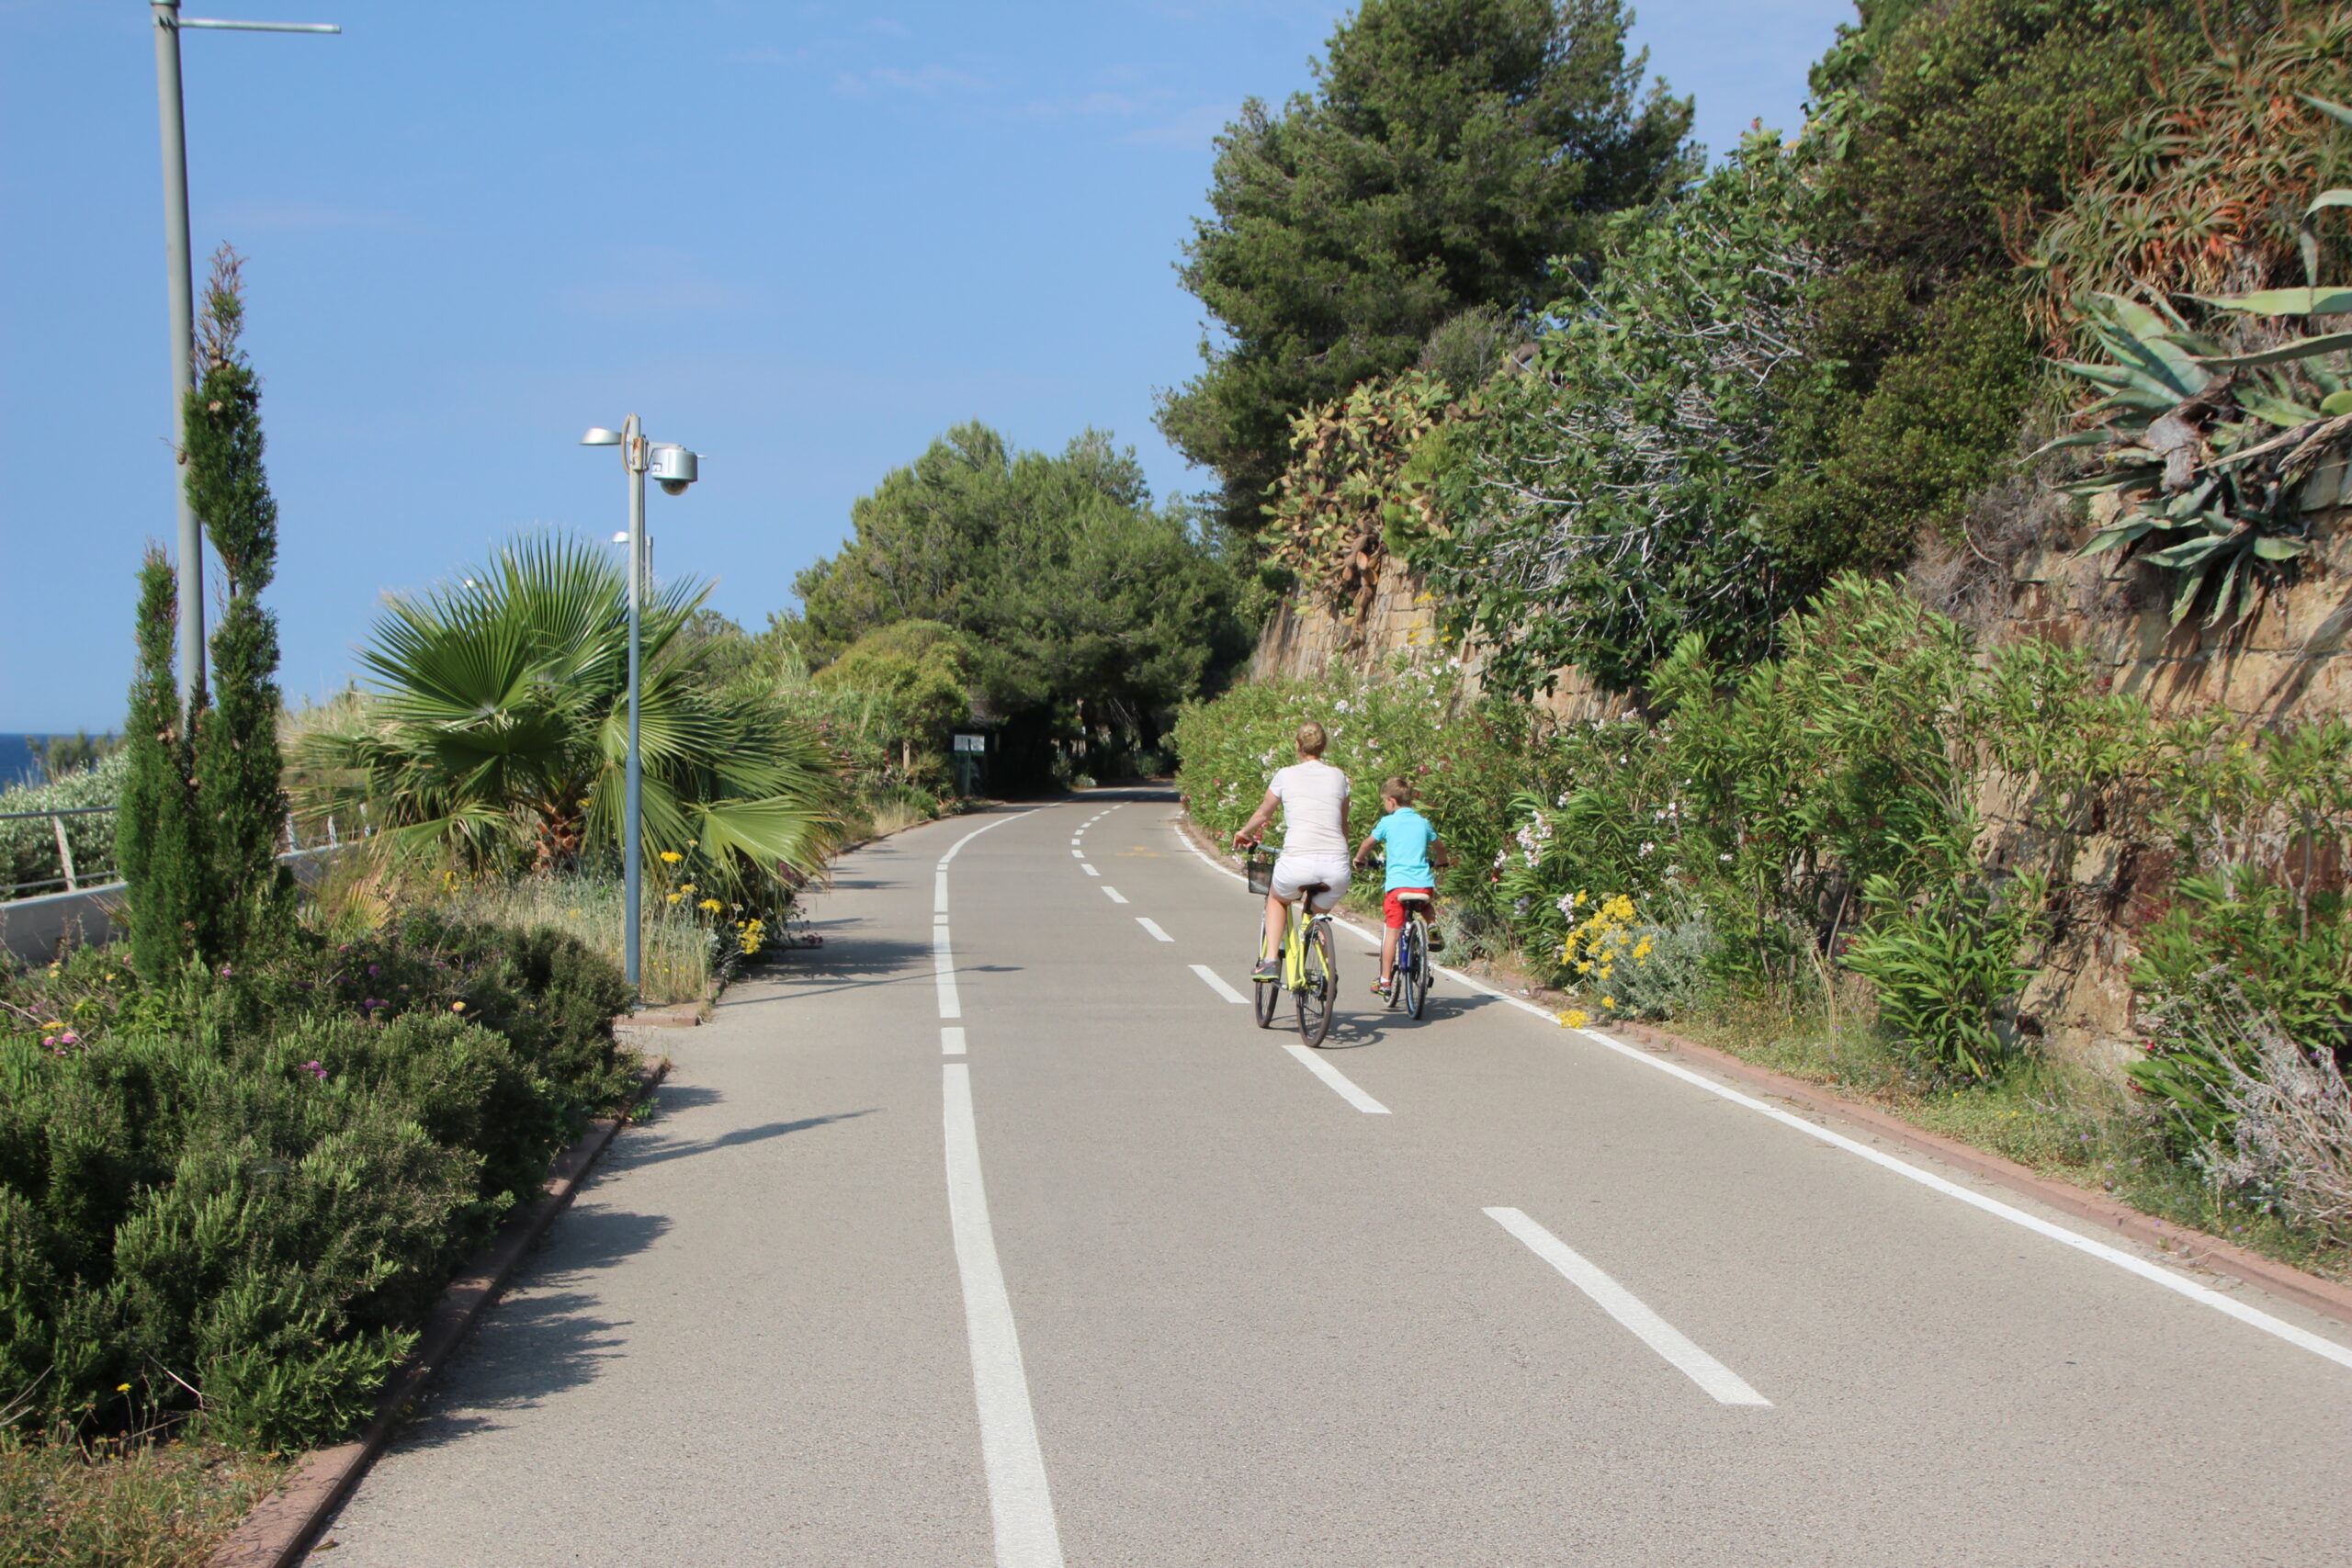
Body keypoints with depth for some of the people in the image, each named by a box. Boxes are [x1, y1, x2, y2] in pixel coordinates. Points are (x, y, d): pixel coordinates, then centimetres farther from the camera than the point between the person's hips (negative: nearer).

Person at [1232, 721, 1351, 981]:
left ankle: (1271, 961, 14)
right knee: (1316, 913, 31)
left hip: (1298, 863, -2)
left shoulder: (1286, 776, 9)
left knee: (1277, 899, 30)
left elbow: (1262, 815, 24)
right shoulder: (1338, 777, 15)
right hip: (1337, 869, 2)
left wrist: (1244, 833, 45)